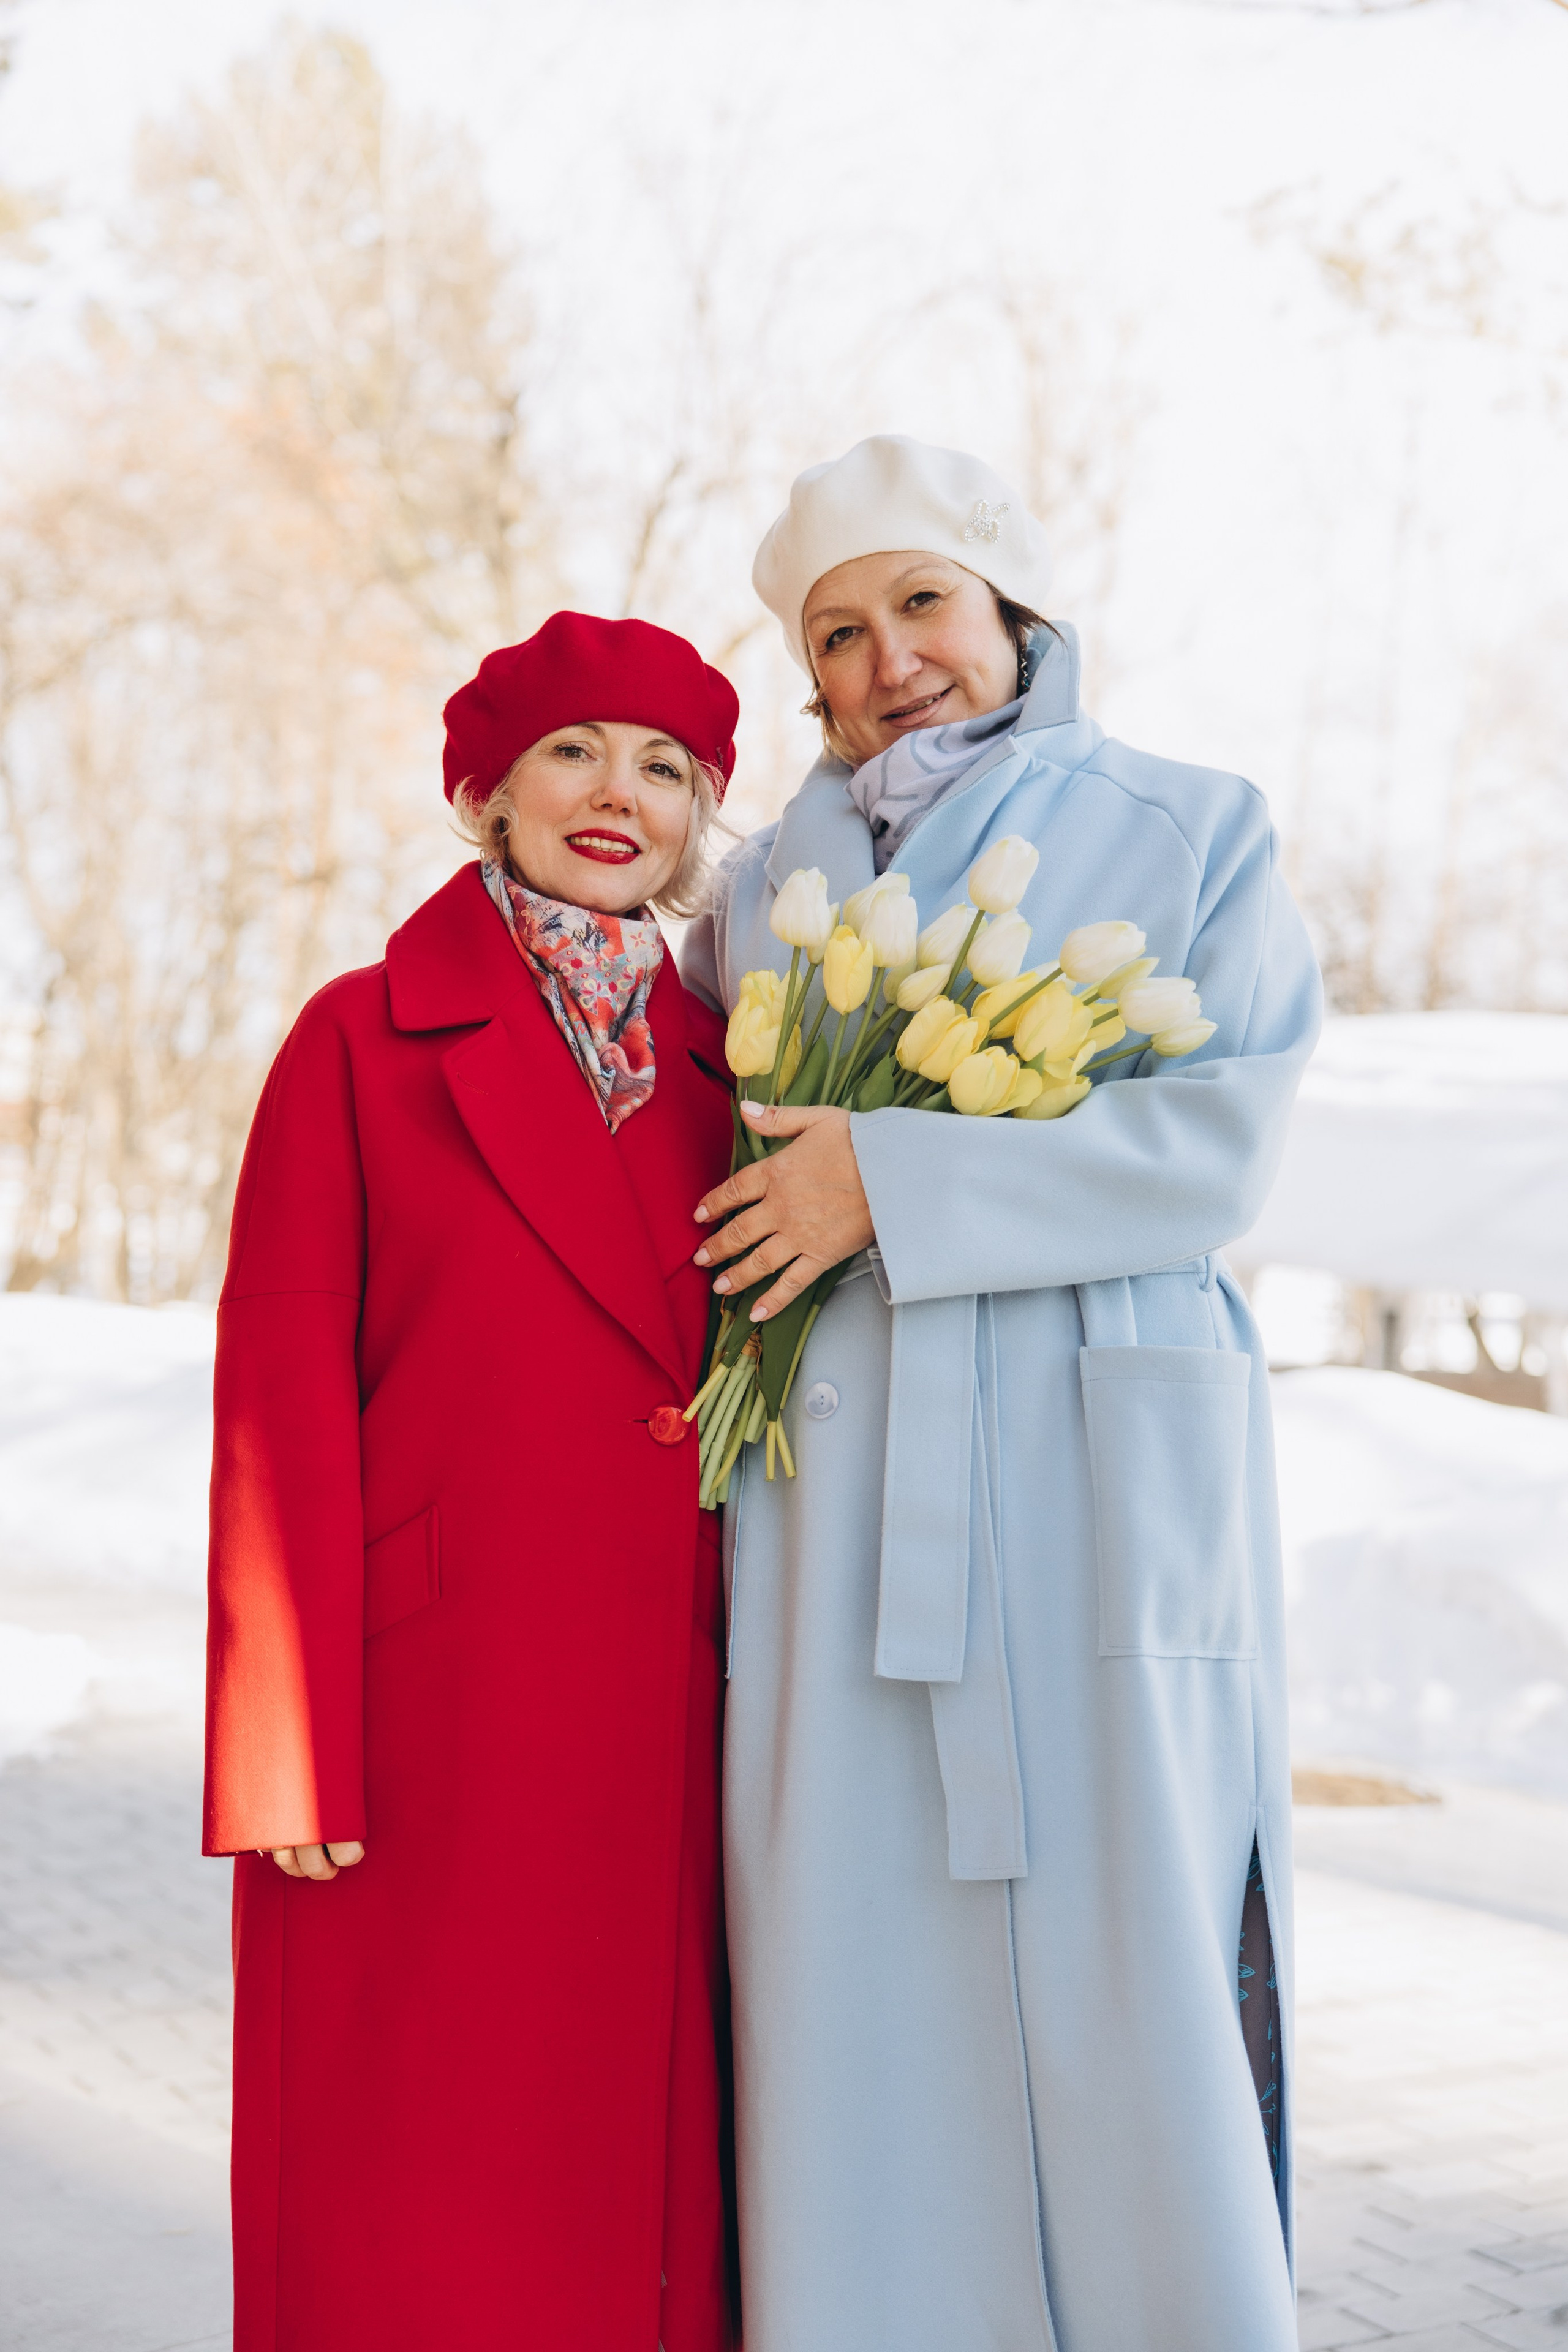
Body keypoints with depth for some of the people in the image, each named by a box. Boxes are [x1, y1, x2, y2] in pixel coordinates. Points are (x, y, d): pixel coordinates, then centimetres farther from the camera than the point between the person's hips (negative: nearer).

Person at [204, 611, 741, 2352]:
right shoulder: (366, 1038, 0)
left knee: (648, 2169, 9)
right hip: (436, 1705, -4)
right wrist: (291, 1753, -12)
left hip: (668, 1716, 4)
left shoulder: (717, 1067, 13)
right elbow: (282, 1401, -5)